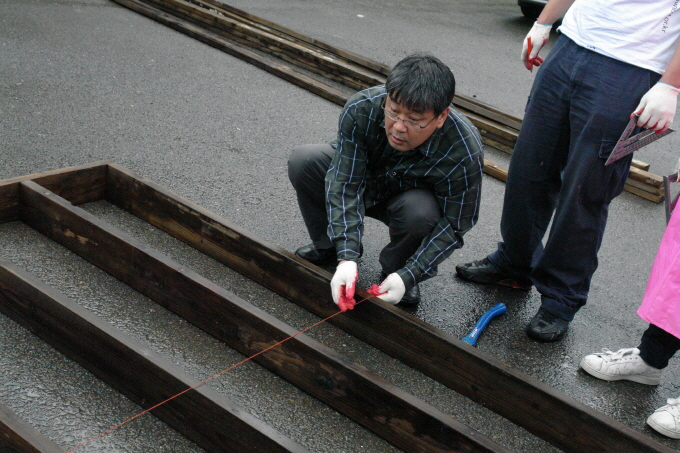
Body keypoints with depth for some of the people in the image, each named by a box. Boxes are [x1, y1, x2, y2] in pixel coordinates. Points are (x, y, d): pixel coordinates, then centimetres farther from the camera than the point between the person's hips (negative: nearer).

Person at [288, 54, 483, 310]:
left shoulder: (465, 152, -35)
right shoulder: (361, 109, -32)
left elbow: (454, 224, -24)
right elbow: (344, 183, -30)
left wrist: (407, 277, -33)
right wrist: (346, 257, -40)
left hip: (413, 196, -2)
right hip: (363, 178, 2)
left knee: (420, 212, -37)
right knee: (303, 162, -22)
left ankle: (396, 270, -3)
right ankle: (328, 247, 2)